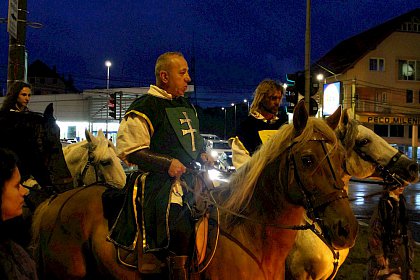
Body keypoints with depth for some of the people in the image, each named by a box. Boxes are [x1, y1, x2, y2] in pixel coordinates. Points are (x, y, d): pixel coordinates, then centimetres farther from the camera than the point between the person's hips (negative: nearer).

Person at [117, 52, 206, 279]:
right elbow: (128, 151, -12)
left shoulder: (188, 106, 20)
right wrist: (167, 163, -18)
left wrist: (202, 154, 12)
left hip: (193, 181, 8)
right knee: (180, 252, -13)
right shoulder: (144, 107, -6)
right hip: (164, 185, -8)